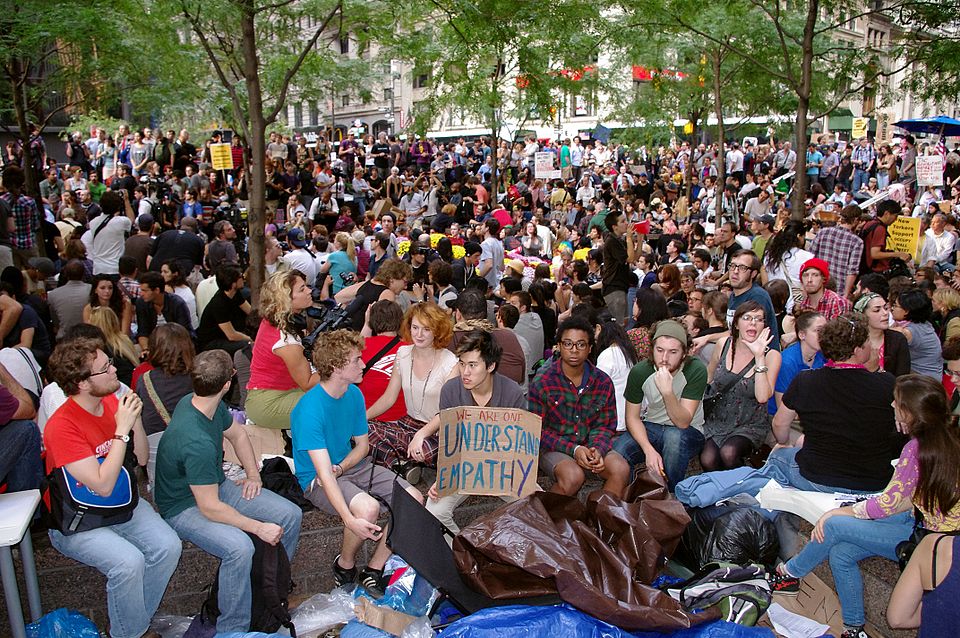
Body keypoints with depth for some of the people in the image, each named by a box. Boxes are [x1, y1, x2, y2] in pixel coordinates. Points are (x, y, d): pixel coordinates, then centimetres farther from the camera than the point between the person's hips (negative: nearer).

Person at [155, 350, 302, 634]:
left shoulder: (203, 403, -8)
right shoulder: (196, 442, -35)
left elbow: (238, 434, 13)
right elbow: (209, 508, -29)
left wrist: (253, 473, 3)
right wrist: (259, 528, -21)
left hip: (216, 486, 9)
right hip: (185, 507, -8)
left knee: (291, 515, -4)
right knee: (240, 547, -35)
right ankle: (233, 629, -13)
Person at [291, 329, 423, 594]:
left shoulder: (354, 394, -2)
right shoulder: (310, 409, -25)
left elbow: (362, 443, 8)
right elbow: (324, 472, -31)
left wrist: (340, 468, -14)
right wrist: (350, 520, -42)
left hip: (352, 466, 7)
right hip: (318, 480, -7)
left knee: (414, 499, -8)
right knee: (368, 507, -34)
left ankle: (374, 569, 1)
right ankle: (345, 565, -4)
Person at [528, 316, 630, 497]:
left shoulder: (603, 382, 2)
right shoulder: (541, 383, -9)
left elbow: (605, 426, 6)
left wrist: (597, 449, -17)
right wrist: (573, 449, -20)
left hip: (590, 446, 4)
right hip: (553, 448, -3)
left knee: (621, 469, -22)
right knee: (574, 475, -32)